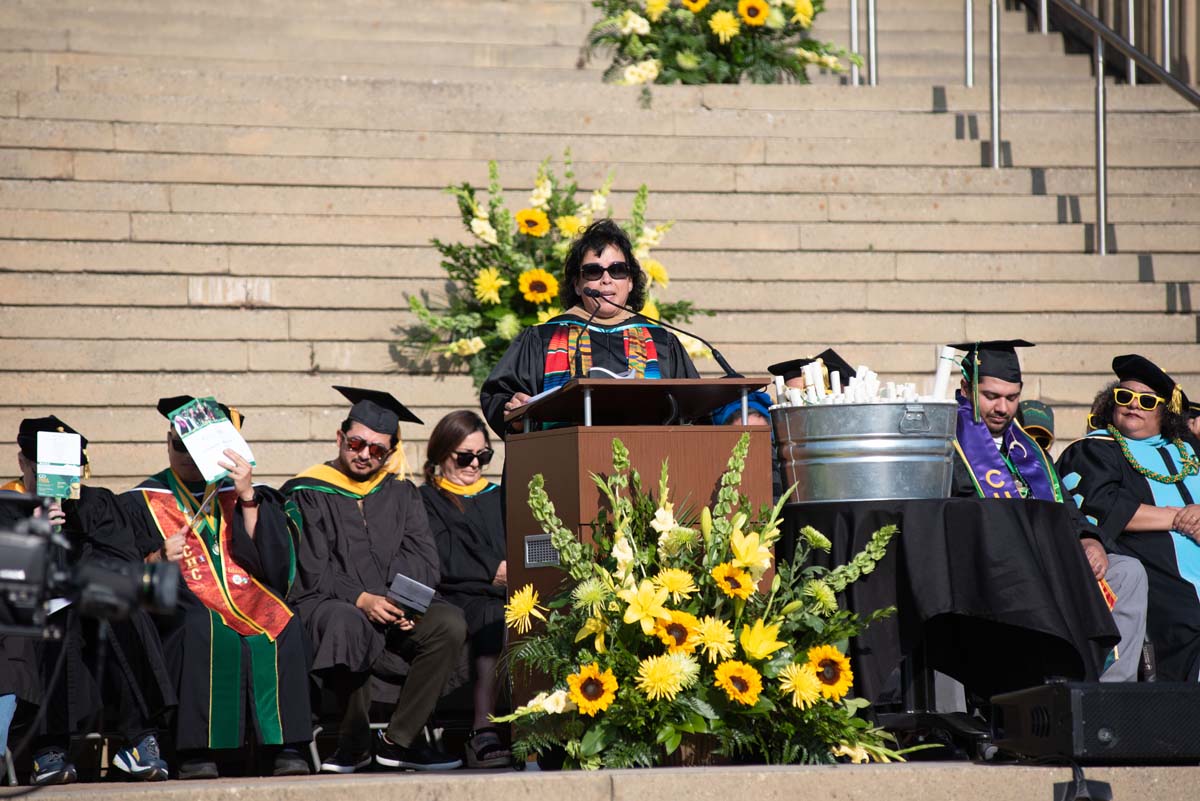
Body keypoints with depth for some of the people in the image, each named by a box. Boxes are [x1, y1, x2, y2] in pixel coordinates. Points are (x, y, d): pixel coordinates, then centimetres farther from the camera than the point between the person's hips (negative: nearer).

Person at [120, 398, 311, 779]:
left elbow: (274, 562, 3)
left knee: (282, 626, -32)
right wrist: (158, 560, -15)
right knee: (203, 630, -37)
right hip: (180, 603, -2)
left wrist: (247, 499, -6)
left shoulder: (253, 496, 19)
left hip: (249, 596, 2)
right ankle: (197, 749, -37)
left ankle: (287, 747, -33)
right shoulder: (142, 502, 16)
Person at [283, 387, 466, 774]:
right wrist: (360, 600, -21)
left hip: (393, 608, 4)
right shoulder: (306, 495, 4)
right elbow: (310, 572, -6)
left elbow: (424, 560, 7)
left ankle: (398, 740, -16)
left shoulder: (401, 494, 17)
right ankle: (354, 744, -20)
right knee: (349, 625, -40)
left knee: (450, 624, -25)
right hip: (326, 604, -4)